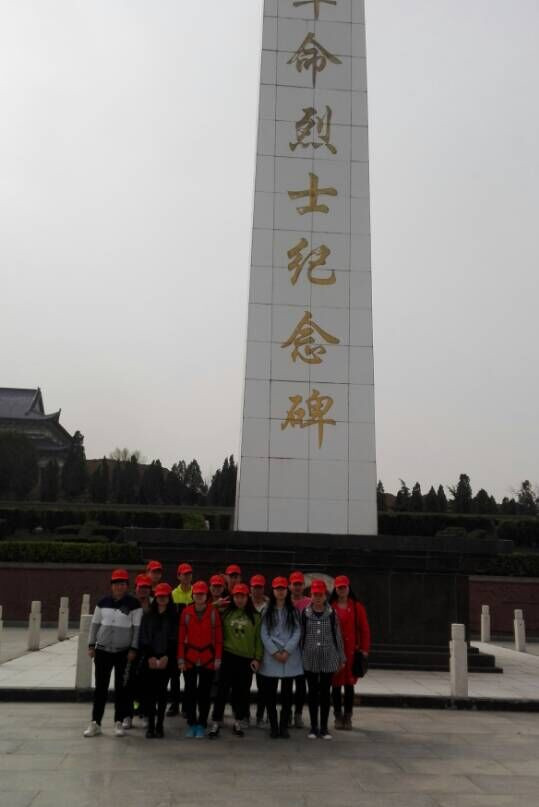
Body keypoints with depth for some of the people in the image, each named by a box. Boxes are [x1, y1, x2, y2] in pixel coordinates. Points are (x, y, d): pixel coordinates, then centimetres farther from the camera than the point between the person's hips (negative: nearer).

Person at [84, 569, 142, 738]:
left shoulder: (134, 604, -6)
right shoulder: (103, 602, 4)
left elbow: (137, 627, -6)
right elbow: (95, 624, 9)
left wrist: (133, 649, -9)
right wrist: (91, 645, 5)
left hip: (124, 652, -2)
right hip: (103, 650, 3)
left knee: (121, 688, 5)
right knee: (100, 687, 6)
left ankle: (119, 722, 17)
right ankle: (95, 723, 14)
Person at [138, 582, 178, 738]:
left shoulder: (174, 617, 4)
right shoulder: (148, 616, 8)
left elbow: (175, 639, -2)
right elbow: (143, 638, 3)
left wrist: (166, 657, -11)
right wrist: (150, 657, -8)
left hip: (166, 660, -1)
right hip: (149, 659, 1)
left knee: (162, 692, 2)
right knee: (150, 692, 0)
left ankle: (159, 725, 8)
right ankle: (150, 725, 5)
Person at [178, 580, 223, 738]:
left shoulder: (213, 612, -4)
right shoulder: (186, 612, -2)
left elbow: (218, 636, -2)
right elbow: (181, 637, 0)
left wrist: (218, 658, -5)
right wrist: (180, 658, -4)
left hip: (208, 659, -1)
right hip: (189, 659, 1)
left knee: (204, 693, 6)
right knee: (190, 692, 8)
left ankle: (202, 725, 17)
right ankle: (191, 724, 20)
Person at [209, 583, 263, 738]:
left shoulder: (254, 616, 3)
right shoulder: (226, 614, 1)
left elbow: (258, 639, 2)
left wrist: (257, 658, -2)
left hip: (247, 659, 1)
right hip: (228, 656, -1)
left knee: (242, 692, 9)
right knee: (222, 690, 0)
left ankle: (239, 722, 24)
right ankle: (216, 722, 9)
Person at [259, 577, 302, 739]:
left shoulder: (293, 611, 8)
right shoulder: (267, 611, 6)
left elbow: (297, 632, 0)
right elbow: (264, 633, 0)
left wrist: (287, 651, -11)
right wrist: (274, 652, -10)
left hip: (290, 657, 0)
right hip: (271, 657, 0)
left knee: (287, 693, 4)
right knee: (270, 693, 1)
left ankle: (284, 726, 12)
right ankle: (273, 726, 11)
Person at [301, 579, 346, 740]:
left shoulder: (332, 614, 0)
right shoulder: (305, 613, 0)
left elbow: (337, 636, 4)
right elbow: (300, 636, 4)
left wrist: (341, 657, 5)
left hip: (329, 659, 0)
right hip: (310, 660, 0)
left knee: (325, 693, 7)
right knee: (313, 693, 7)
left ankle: (324, 727, 18)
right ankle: (314, 726, 18)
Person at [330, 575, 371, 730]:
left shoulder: (357, 607, 2)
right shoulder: (329, 607, -1)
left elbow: (364, 629, 3)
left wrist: (364, 649, -1)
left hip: (351, 652, 0)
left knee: (349, 685, 4)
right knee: (336, 684, 6)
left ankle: (348, 717, 15)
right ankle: (338, 716, 18)